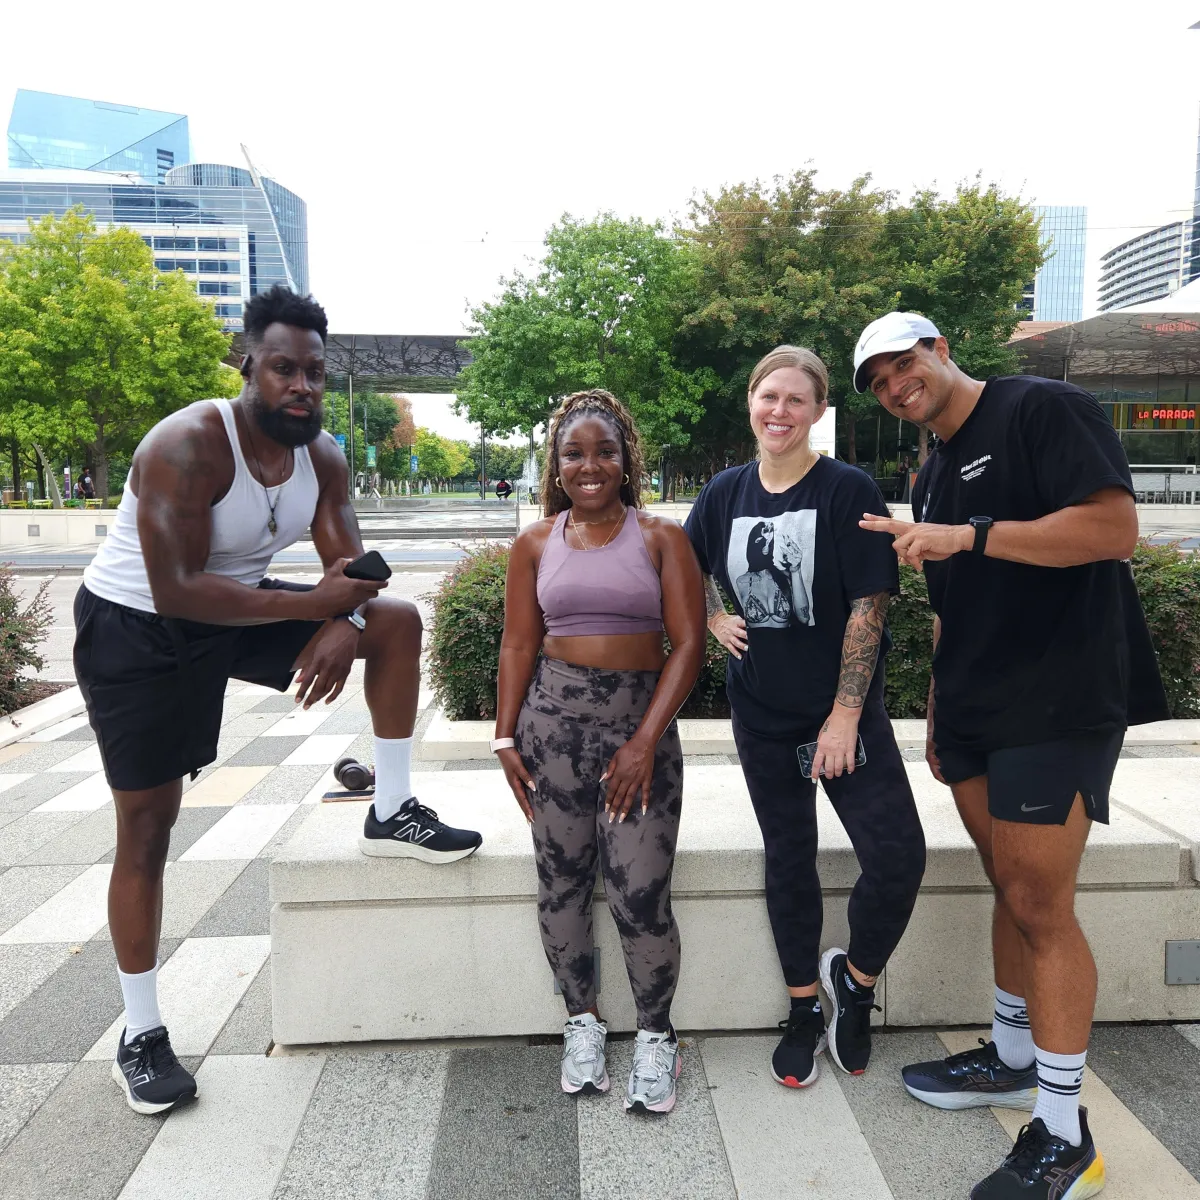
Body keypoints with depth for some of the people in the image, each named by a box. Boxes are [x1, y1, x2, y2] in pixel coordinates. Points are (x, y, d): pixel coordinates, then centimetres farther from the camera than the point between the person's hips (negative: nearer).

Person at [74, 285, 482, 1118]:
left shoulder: (322, 457, -6)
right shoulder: (187, 447, -26)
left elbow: (351, 571, -7)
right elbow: (176, 592, -33)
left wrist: (342, 627, -30)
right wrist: (313, 605, -33)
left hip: (238, 610, 6)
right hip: (138, 629, -6)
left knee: (397, 621, -8)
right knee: (147, 829, -1)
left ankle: (392, 812, 2)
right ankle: (141, 1035, 16)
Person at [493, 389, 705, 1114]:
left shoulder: (660, 537, 1)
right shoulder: (537, 544, 9)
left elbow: (689, 644, -4)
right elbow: (519, 645, 10)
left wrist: (647, 741, -11)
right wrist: (506, 736, 2)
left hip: (642, 722, -2)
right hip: (554, 720, 2)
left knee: (641, 895, -5)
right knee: (562, 881, 6)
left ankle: (656, 1037, 19)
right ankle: (583, 1021, 29)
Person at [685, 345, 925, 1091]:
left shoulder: (849, 491, -10)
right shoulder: (727, 492, 2)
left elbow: (869, 607, -14)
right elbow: (692, 570, 20)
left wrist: (845, 715, -16)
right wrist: (717, 621, 2)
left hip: (844, 713, -3)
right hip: (763, 713, 3)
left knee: (898, 858, -10)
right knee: (789, 859, 12)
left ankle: (856, 980, 20)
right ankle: (805, 1009, 31)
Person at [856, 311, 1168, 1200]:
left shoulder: (1042, 409, -7)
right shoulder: (932, 476, 17)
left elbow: (1115, 527, -19)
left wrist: (970, 534, -23)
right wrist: (938, 716, 19)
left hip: (1057, 706, -7)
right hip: (975, 716, 8)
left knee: (1041, 907, -4)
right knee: (1012, 892, 16)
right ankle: (1012, 1061, 31)